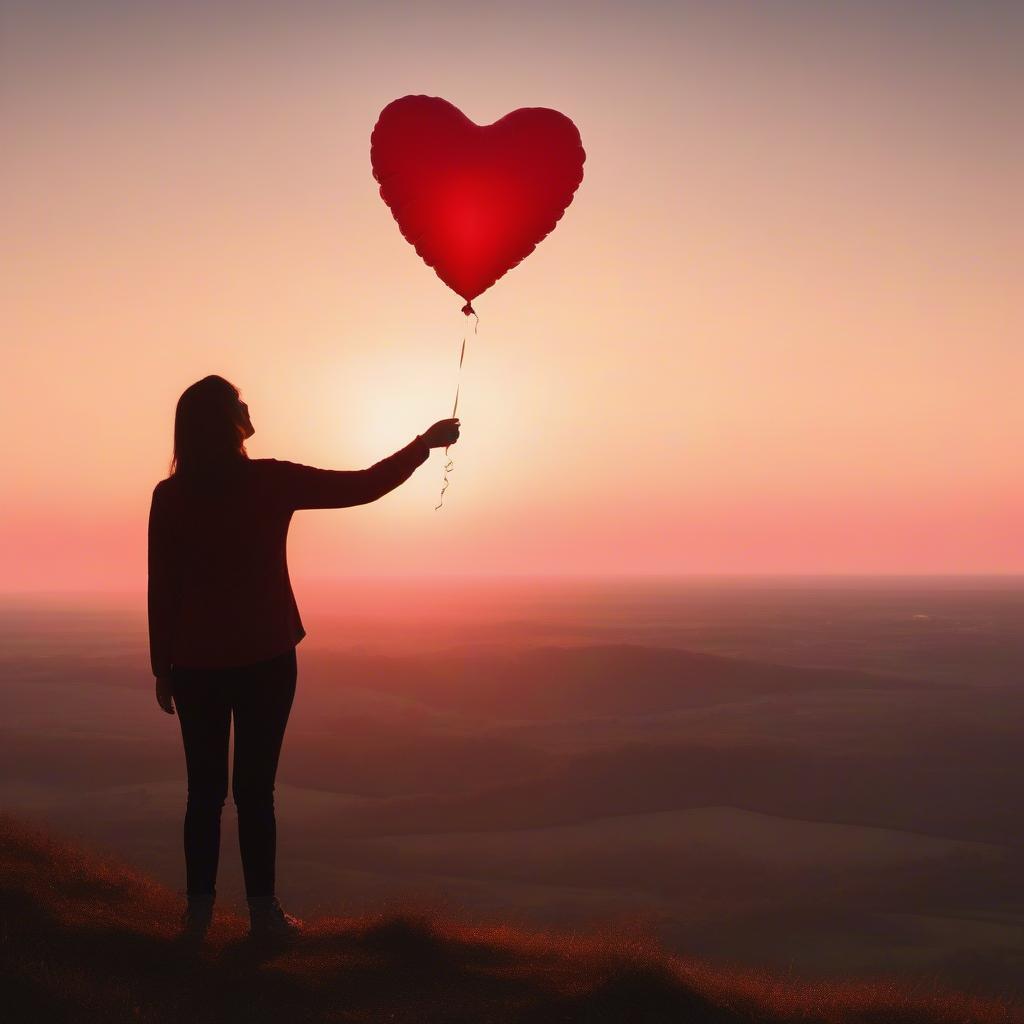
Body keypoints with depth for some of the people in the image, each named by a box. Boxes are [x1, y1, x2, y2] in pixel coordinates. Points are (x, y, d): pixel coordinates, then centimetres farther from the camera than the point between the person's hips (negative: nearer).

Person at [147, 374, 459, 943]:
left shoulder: (169, 495, -3)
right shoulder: (269, 481, -9)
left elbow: (161, 590, 0)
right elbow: (364, 487, -3)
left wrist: (162, 666, 9)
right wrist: (425, 443, 10)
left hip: (196, 663, 2)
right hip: (264, 659, -2)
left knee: (205, 790, 9)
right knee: (255, 787, 3)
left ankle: (198, 914, 12)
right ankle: (263, 912, 9)